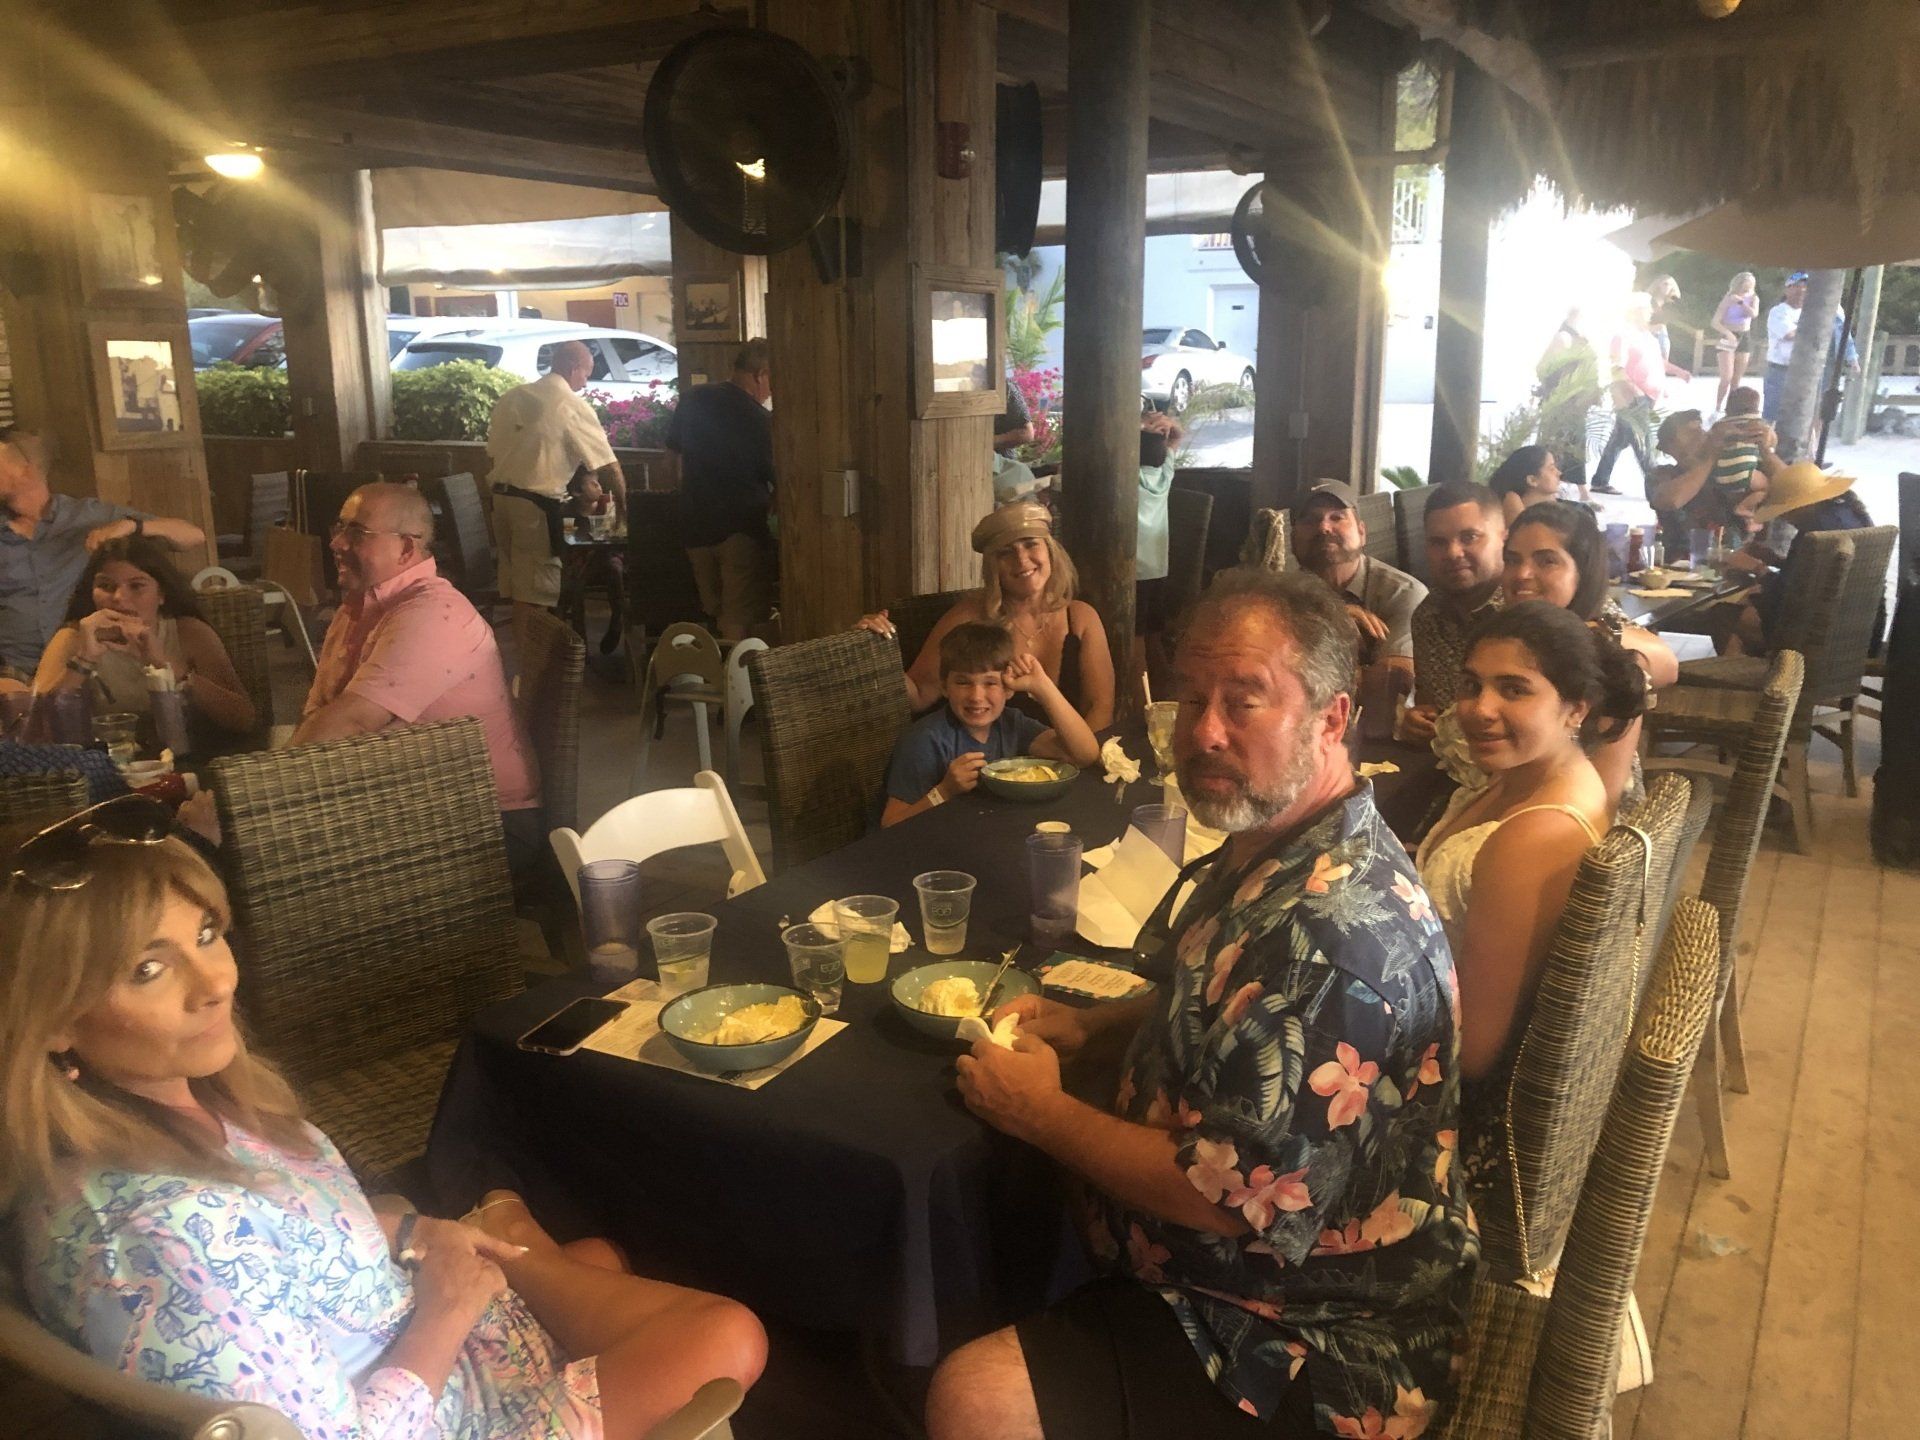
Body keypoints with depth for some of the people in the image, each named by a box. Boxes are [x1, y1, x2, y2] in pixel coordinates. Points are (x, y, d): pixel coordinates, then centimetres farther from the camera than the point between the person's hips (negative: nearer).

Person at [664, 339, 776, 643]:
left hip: (696, 525, 6)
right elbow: (777, 479, -8)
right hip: (742, 527, -6)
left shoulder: (694, 398, 2)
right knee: (742, 621, 1)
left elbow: (673, 450, 16)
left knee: (714, 613, 17)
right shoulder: (757, 419, -14)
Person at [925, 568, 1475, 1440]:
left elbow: (1237, 1196, -29)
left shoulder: (1338, 929, -31)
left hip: (1317, 1358, -9)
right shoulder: (1265, 852, 2)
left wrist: (1041, 1113, -16)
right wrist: (1090, 1028, 2)